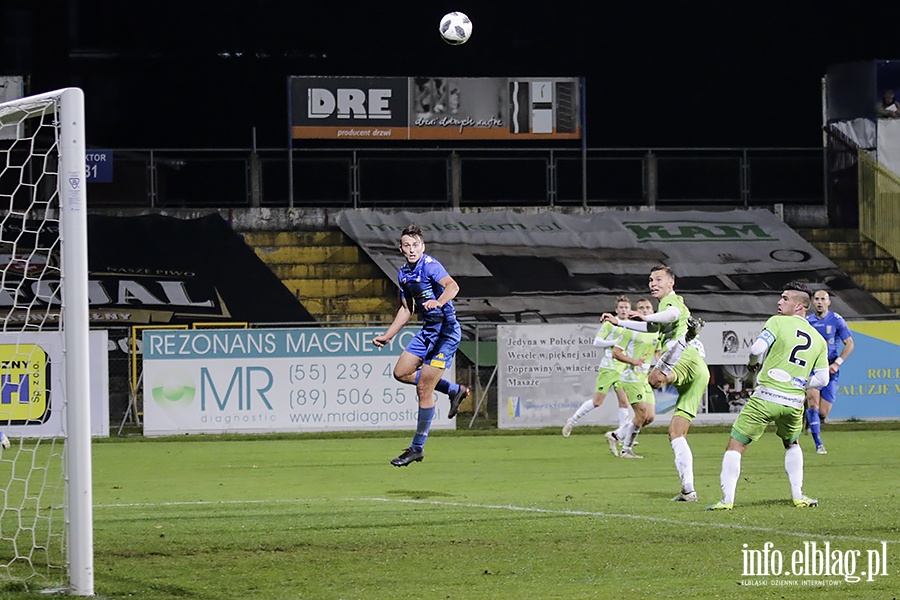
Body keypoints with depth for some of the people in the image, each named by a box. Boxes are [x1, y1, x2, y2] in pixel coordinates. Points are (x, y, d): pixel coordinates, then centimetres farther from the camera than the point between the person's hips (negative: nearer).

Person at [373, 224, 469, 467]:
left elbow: (452, 286, -36)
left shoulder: (430, 266, -18)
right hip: (427, 330, 9)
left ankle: (417, 448, 3)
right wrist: (387, 336, 24)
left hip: (446, 331, -9)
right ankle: (454, 390, 26)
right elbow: (406, 308, 23)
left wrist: (438, 302, -56)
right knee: (401, 372, 15)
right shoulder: (404, 273, 9)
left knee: (423, 389, -8)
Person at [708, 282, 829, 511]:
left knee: (735, 446, 2)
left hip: (765, 397, -5)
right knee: (791, 445, 32)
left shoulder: (778, 322, -2)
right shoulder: (818, 340, 13)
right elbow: (822, 379, 9)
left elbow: (757, 349, -13)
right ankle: (798, 496, 25)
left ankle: (727, 499, -7)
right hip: (794, 403, 5)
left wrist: (753, 363, 9)